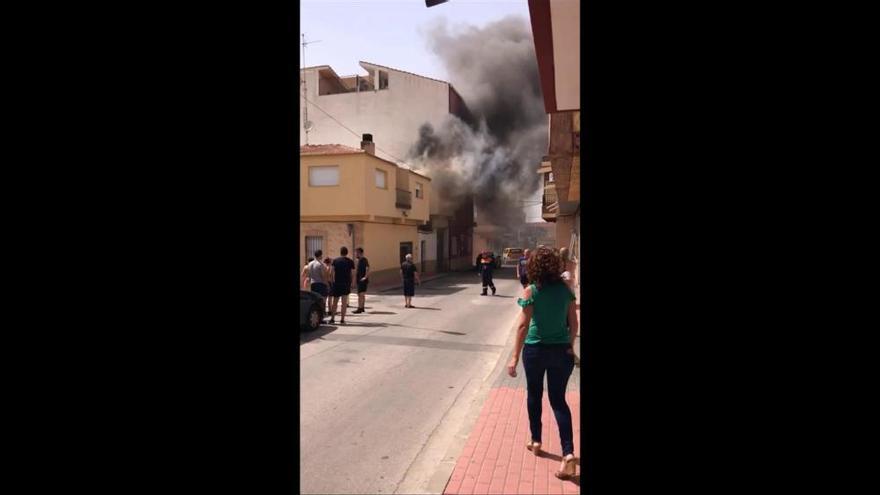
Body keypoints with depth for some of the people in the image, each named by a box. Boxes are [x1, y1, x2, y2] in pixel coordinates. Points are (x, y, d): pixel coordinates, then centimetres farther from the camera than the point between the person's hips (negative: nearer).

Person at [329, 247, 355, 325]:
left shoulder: (335, 261, 3)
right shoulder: (350, 261, 1)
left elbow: (331, 273, -4)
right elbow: (352, 274, -3)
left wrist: (333, 281, 6)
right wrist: (350, 283, 5)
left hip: (337, 283, 1)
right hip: (346, 283, -1)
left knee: (335, 302, 12)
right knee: (344, 302, 2)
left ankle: (332, 319, 14)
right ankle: (342, 320, 0)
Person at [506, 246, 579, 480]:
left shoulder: (531, 291, -12)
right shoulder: (565, 288, -2)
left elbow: (523, 325, -14)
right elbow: (574, 322, 3)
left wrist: (515, 357, -10)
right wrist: (570, 346, 17)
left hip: (536, 349, -2)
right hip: (561, 350, 2)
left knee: (534, 395, 19)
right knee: (559, 400, 9)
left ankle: (536, 441, 33)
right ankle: (568, 453, -4)